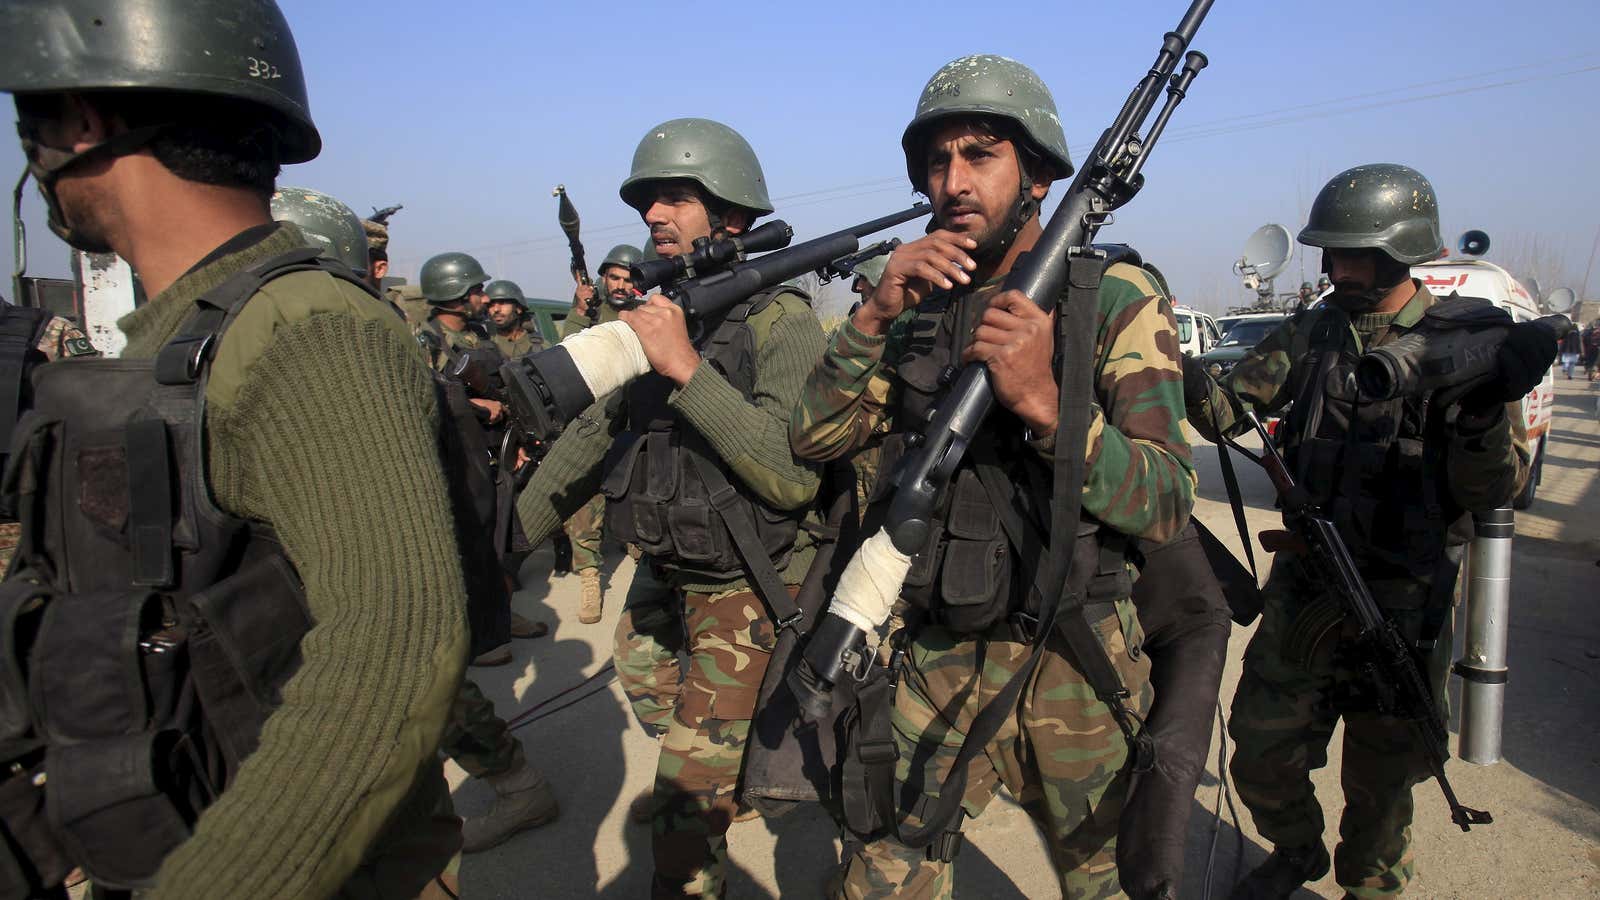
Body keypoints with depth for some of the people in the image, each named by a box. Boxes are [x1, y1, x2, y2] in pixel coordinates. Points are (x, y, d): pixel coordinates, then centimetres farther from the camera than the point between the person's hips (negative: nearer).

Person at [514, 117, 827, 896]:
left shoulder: (782, 321, -17)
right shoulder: (655, 317, 3)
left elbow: (795, 474, -29)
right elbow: (590, 437, 11)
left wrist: (686, 367, -31)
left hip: (745, 594, -7)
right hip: (659, 586, 7)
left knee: (691, 795, -4)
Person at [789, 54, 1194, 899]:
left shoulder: (1116, 297, -8)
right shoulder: (923, 303, 5)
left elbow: (1167, 504, -16)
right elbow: (813, 438, -2)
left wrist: (1044, 404, -32)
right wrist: (875, 315, -16)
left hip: (1072, 669, -2)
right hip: (932, 662, 3)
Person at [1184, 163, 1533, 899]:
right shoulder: (1315, 330, 1)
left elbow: (1490, 491, -12)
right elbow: (1225, 411, -3)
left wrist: (1487, 412, -32)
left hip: (1404, 602, -3)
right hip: (1304, 590, 3)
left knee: (1379, 780, 13)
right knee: (1260, 757, 11)